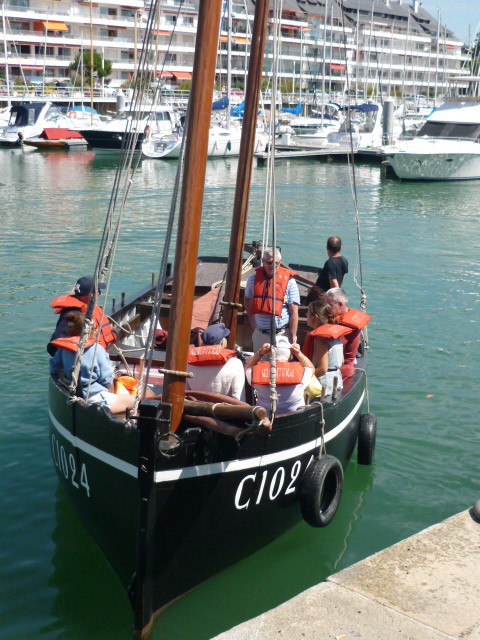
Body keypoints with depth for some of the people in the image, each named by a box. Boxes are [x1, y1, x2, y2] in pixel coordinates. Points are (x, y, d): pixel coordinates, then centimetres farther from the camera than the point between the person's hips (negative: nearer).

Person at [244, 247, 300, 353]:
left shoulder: (288, 281, -9)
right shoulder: (254, 279, 1)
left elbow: (294, 312, -10)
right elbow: (248, 301, 18)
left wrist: (293, 337, -13)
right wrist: (253, 324, 10)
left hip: (281, 333, -4)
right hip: (259, 334, 4)